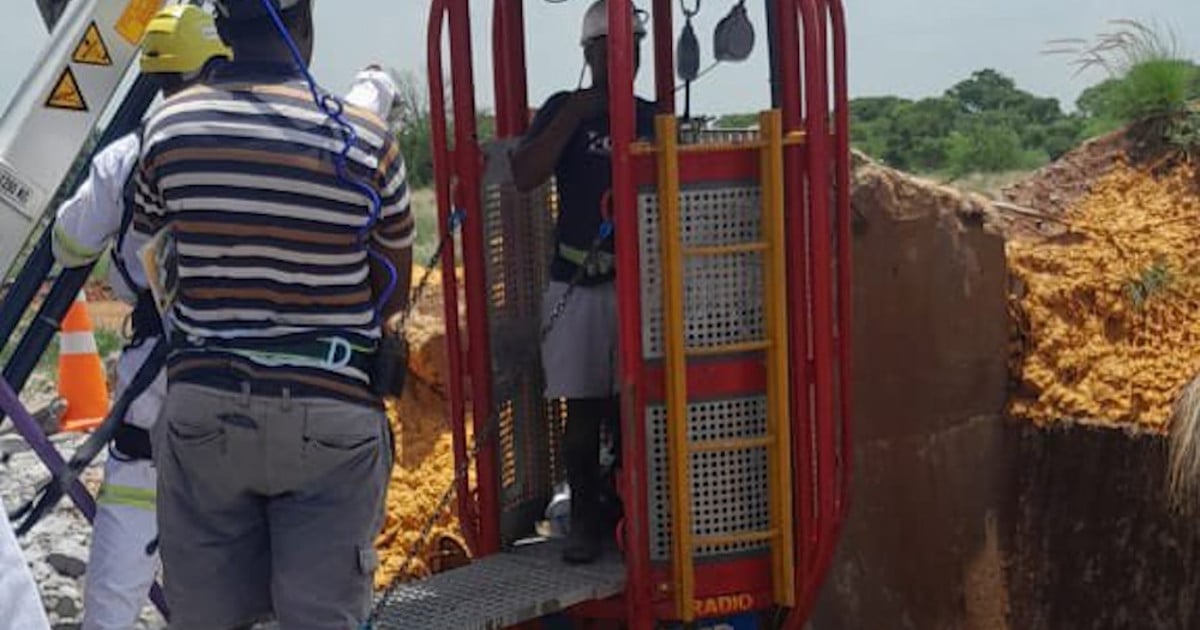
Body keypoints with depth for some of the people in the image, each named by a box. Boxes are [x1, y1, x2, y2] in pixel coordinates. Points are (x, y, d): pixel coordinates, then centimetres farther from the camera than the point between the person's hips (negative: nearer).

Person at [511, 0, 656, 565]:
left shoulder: (654, 118, 11)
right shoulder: (562, 110, 5)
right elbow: (524, 177, -9)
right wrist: (575, 114, -12)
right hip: (577, 285, -1)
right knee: (583, 411, 3)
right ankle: (586, 518, 14)